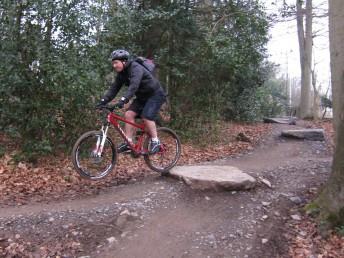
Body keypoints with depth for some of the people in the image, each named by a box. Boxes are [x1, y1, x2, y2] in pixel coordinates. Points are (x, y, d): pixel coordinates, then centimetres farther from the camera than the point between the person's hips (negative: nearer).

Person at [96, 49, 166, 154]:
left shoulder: (136, 68, -26)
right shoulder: (121, 74, 0)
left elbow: (134, 86, -41)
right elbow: (114, 88, -4)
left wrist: (123, 100, -53)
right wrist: (103, 101, -16)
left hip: (155, 94, -8)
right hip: (142, 96, 8)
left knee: (146, 117, -23)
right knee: (129, 114, -8)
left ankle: (155, 142, -5)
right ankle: (128, 143, -6)